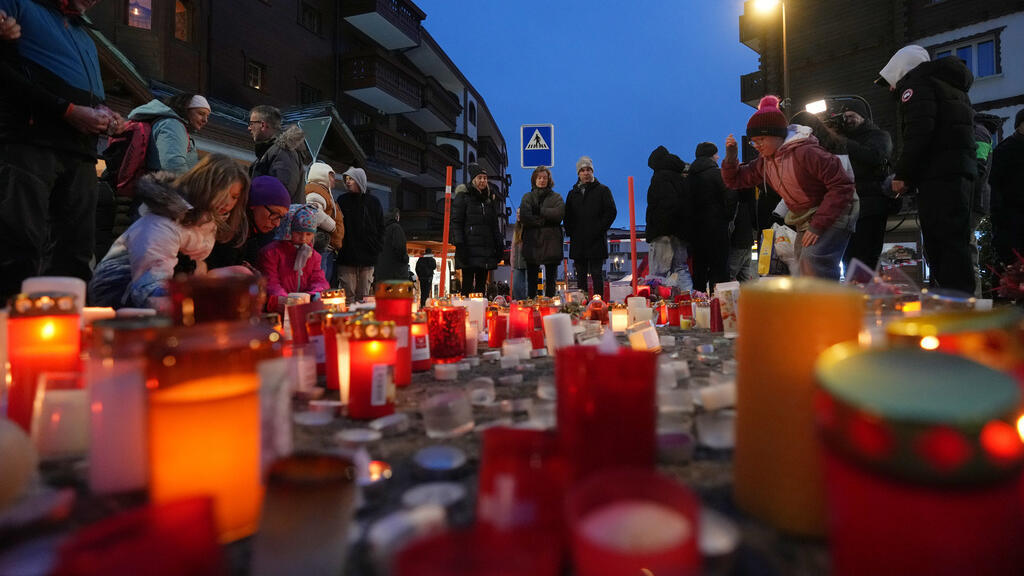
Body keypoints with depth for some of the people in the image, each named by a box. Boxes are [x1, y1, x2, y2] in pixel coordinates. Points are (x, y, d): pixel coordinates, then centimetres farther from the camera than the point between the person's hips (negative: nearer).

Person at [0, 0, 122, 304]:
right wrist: (69, 111, -11)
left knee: (73, 252, -1)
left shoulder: (83, 32, 30)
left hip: (80, 153, 6)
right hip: (29, 142, -6)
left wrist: (104, 116, 8)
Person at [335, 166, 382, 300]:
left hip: (368, 256, 0)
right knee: (348, 296, -4)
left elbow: (381, 229, 10)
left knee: (363, 297, 3)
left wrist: (378, 250, 3)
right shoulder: (342, 200, 11)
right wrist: (338, 246, -3)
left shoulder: (373, 201, 10)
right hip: (346, 256, 0)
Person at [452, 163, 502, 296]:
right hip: (469, 248, -5)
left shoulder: (489, 198, 20)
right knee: (467, 284, -7)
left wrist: (499, 245, 11)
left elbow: (494, 225, 21)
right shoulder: (462, 196, 2)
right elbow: (456, 222, -5)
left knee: (481, 284, 6)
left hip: (486, 249, 6)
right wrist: (459, 245, -16)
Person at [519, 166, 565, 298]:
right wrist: (544, 221, -10)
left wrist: (539, 210, -7)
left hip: (551, 243, 0)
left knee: (551, 280, 3)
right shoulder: (527, 197, 12)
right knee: (531, 279, 1)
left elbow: (559, 213, -9)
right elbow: (524, 216, -6)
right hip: (532, 243, 0)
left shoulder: (556, 197, 11)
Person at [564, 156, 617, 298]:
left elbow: (611, 212, -3)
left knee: (597, 274, -2)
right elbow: (567, 215, 16)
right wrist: (570, 232, 0)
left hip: (596, 242, -4)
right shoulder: (573, 193, 16)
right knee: (580, 276, 8)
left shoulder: (603, 190, 4)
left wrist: (598, 230, -11)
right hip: (578, 243, 4)